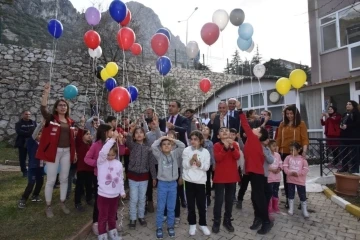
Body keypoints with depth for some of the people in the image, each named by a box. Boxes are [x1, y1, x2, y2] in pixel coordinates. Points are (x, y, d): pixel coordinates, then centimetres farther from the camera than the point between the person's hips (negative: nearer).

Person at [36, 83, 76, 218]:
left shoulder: (70, 122, 10)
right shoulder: (51, 118, -2)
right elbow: (43, 109, -22)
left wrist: (75, 152, 12)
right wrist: (46, 93, -32)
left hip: (67, 152, 4)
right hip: (54, 151, -4)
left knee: (64, 178, 13)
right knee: (51, 180, 2)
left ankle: (62, 203, 28)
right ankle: (48, 207, 18)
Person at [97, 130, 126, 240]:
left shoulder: (119, 163, 0)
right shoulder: (101, 162, -12)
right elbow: (102, 152, -34)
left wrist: (122, 191, 9)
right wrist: (113, 139, -36)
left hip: (115, 195, 4)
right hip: (103, 195, -3)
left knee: (112, 216, 20)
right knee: (103, 217, 10)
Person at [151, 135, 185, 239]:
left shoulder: (175, 154, 1)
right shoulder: (159, 155, -4)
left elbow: (182, 146, -10)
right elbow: (153, 146, -19)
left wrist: (172, 139, -8)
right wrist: (161, 138, -9)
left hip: (173, 184, 2)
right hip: (162, 184, -1)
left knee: (171, 208, 14)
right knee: (160, 208, 8)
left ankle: (170, 226, 30)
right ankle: (159, 228, 23)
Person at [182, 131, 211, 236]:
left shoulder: (205, 152, -3)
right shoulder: (186, 150, -3)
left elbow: (206, 167, -7)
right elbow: (185, 166, -8)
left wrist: (198, 162, -23)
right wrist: (192, 159, -24)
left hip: (200, 181, 0)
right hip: (189, 180, 0)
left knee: (202, 204, 7)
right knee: (190, 204, 9)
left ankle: (203, 224, 25)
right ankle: (192, 224, 25)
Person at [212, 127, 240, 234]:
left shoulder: (234, 144, 5)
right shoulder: (217, 145, -4)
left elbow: (237, 157, -10)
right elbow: (217, 158, -18)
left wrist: (232, 147, -25)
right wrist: (225, 148, -27)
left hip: (232, 176, 3)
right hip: (220, 176, -3)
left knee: (230, 200, 13)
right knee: (219, 200, 1)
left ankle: (227, 221, 27)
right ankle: (216, 222, 13)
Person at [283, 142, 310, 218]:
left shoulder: (302, 159, -6)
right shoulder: (288, 157, -2)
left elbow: (306, 169, -8)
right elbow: (285, 167, -6)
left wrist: (298, 173, -20)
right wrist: (290, 172, -20)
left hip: (300, 180, -1)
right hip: (290, 180, 2)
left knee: (302, 195, 5)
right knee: (291, 195, 12)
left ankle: (304, 210, 20)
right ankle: (291, 208, 25)